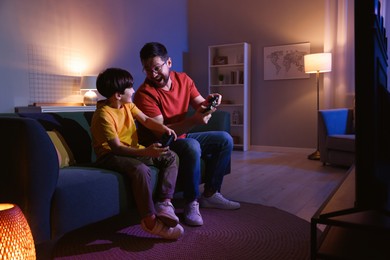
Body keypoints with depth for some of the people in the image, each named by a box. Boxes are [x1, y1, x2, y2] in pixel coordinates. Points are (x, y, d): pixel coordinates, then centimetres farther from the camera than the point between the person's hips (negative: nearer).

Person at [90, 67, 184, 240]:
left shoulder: (127, 104, 4)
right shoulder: (103, 115, -21)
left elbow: (145, 120, 6)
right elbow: (116, 148, -29)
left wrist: (164, 128, -14)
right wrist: (146, 152, -42)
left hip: (132, 150, 9)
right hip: (111, 155, -9)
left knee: (170, 157, -3)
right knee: (141, 169, -38)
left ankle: (164, 203, -17)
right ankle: (150, 220, -29)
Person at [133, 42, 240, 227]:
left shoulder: (183, 79, -2)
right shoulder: (144, 94, -22)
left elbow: (200, 105, 1)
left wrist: (208, 103, -24)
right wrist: (193, 121, -40)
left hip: (182, 136, 8)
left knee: (224, 140, 0)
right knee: (192, 146, -36)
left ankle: (210, 194, 7)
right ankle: (191, 203, -18)